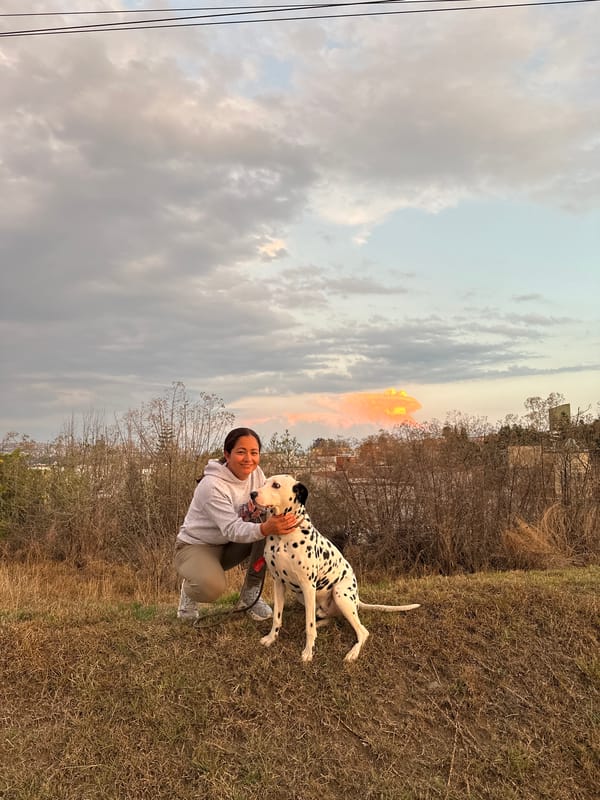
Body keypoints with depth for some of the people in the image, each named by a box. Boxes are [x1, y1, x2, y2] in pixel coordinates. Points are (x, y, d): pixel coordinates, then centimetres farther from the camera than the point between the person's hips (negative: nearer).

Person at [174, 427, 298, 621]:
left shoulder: (256, 473, -9)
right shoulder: (212, 486, -29)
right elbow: (232, 529, -36)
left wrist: (281, 518, -36)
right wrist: (265, 529, -55)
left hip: (231, 546, 6)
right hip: (196, 545, -6)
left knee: (270, 527, -22)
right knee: (213, 587, -36)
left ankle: (251, 593, -4)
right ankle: (189, 589, 4)